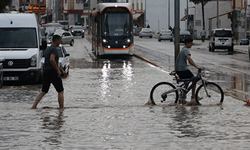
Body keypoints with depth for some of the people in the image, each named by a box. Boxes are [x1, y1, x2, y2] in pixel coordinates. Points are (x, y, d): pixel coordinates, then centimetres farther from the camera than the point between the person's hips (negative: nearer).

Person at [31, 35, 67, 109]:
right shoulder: (54, 49, -11)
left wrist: (62, 70, 29)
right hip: (53, 72, -8)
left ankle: (33, 106, 1)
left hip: (45, 72, 8)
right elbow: (52, 60, -29)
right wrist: (58, 70, -23)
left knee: (43, 92, 10)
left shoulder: (47, 50, 19)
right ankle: (61, 107, 4)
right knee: (60, 91, 4)